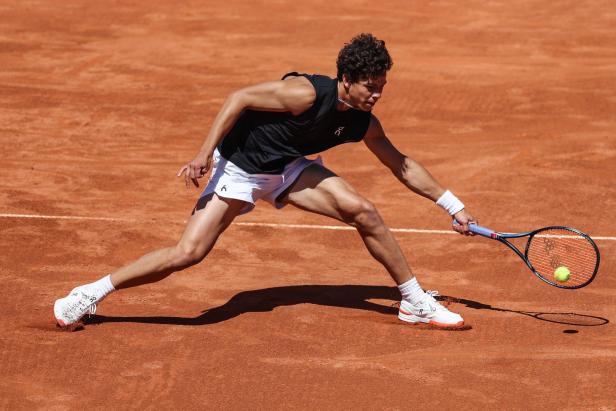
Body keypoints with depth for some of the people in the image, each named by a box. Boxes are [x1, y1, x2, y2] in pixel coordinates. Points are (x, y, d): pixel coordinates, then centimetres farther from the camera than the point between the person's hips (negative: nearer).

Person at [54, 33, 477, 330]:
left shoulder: (363, 124, -7)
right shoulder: (307, 93, -29)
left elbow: (402, 165, 7)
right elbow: (240, 97, -24)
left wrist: (453, 204, 7)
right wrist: (205, 152, -27)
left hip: (287, 169, 6)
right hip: (239, 166, -6)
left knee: (364, 212, -11)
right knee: (187, 253, -18)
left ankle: (416, 302, 3)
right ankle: (91, 294, -5)